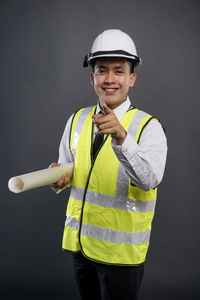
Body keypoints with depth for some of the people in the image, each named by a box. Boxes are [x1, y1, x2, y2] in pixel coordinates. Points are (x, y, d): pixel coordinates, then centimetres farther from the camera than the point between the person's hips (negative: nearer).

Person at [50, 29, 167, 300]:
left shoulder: (148, 127, -13)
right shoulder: (77, 120, 4)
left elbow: (150, 179, -29)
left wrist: (121, 138, -44)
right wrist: (60, 177, -12)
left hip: (121, 250, -5)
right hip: (80, 243, 5)